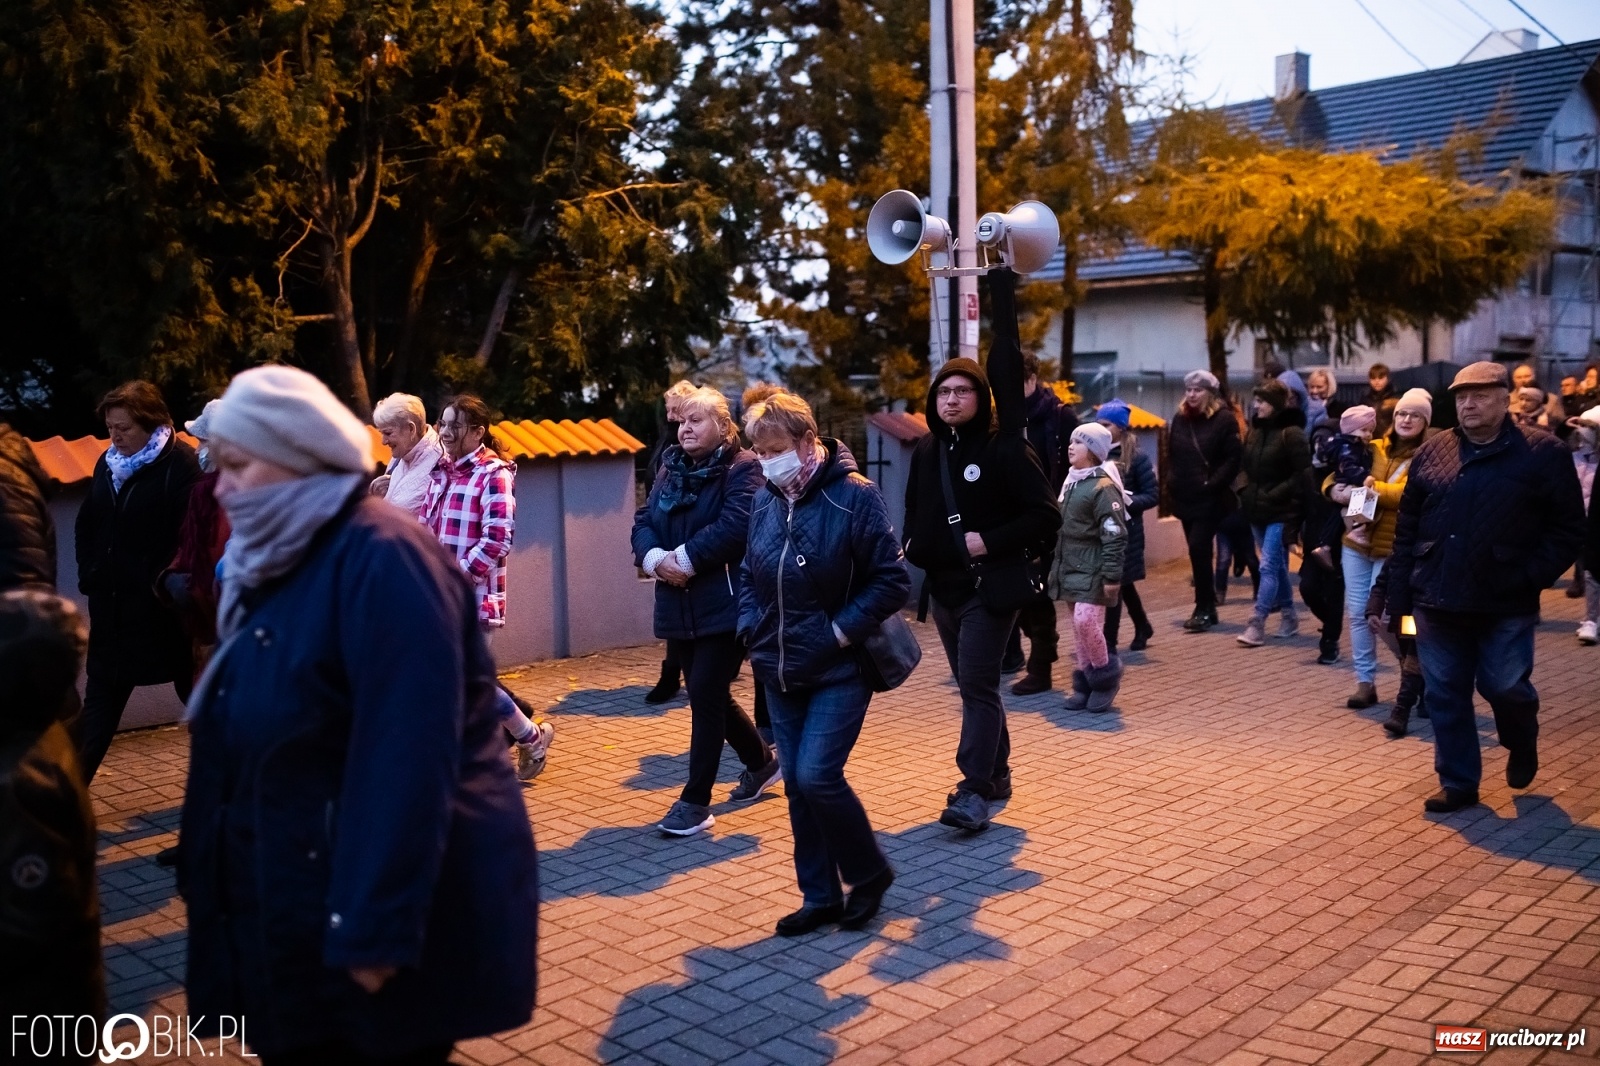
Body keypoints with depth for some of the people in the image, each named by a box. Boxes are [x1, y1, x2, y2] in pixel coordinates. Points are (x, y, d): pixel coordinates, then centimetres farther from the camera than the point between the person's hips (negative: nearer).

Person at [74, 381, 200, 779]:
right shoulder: (108, 463, 9)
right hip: (113, 605, 7)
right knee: (101, 695, 12)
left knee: (195, 691, 7)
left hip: (164, 607, -6)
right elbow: (87, 525, 18)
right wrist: (89, 575, 8)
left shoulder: (182, 465, -14)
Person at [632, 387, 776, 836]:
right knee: (710, 695, 16)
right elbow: (643, 521, 6)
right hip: (679, 607, 7)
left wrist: (686, 558, -21)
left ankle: (696, 801, 1)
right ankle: (761, 761, 38)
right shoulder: (670, 469, 14)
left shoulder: (743, 468, -7)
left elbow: (736, 525, -22)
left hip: (726, 604, -7)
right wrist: (654, 557, -14)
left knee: (704, 696, -8)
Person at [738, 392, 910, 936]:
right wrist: (750, 628, 3)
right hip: (780, 670, 6)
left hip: (839, 670, -6)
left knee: (818, 777, -12)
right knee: (796, 783, 9)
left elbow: (892, 580, -13)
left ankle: (870, 873, 14)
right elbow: (749, 575, 17)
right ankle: (820, 897, 23)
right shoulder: (765, 501, 4)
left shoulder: (854, 496, -14)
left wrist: (842, 631, -16)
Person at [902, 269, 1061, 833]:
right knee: (973, 685, 15)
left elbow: (1046, 515, -14)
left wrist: (990, 541, -19)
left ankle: (974, 792, -11)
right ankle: (996, 775, 28)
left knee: (977, 685, -11)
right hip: (944, 586, 6)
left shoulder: (1004, 448, -11)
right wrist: (912, 549, 5)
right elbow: (915, 513, 20)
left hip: (990, 586, -6)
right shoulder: (927, 451, 7)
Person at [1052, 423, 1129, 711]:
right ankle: (1086, 682, 18)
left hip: (1092, 571, -8)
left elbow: (1115, 536, -17)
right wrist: (1057, 567, 21)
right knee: (1079, 626, 10)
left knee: (1085, 620, -16)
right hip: (1070, 569, 8)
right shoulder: (1070, 483, 14)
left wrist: (1112, 576, -20)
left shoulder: (1103, 487, -13)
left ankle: (1106, 674, 3)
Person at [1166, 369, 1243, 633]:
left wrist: (1212, 484, -17)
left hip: (1210, 499, -6)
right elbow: (1171, 454, 17)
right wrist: (1170, 480, 5)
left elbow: (1232, 459, -11)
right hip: (1184, 497, 6)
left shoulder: (1224, 419, -7)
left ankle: (1203, 609, -4)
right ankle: (1208, 608, 19)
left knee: (1198, 549, -13)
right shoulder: (1180, 418, 10)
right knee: (1199, 552, 10)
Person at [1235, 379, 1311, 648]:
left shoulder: (1291, 433, -11)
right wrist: (1246, 493, 6)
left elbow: (1302, 475, -14)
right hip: (1258, 511, 7)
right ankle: (1288, 618, 26)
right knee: (1278, 567, 16)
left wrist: (1275, 495, -17)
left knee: (1269, 567, -9)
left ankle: (1256, 625, -10)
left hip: (1280, 512, -7)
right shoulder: (1255, 430, 11)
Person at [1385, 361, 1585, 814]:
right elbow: (1407, 528, 9)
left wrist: (1532, 578, -13)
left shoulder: (1543, 453, -2)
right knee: (1445, 696, 6)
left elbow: (1567, 528, -3)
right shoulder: (1432, 454, 7)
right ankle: (1458, 782, 20)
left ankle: (1522, 746, 36)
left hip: (1505, 606, -3)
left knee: (1506, 687, 2)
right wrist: (1401, 594, 4)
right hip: (1439, 602, 3)